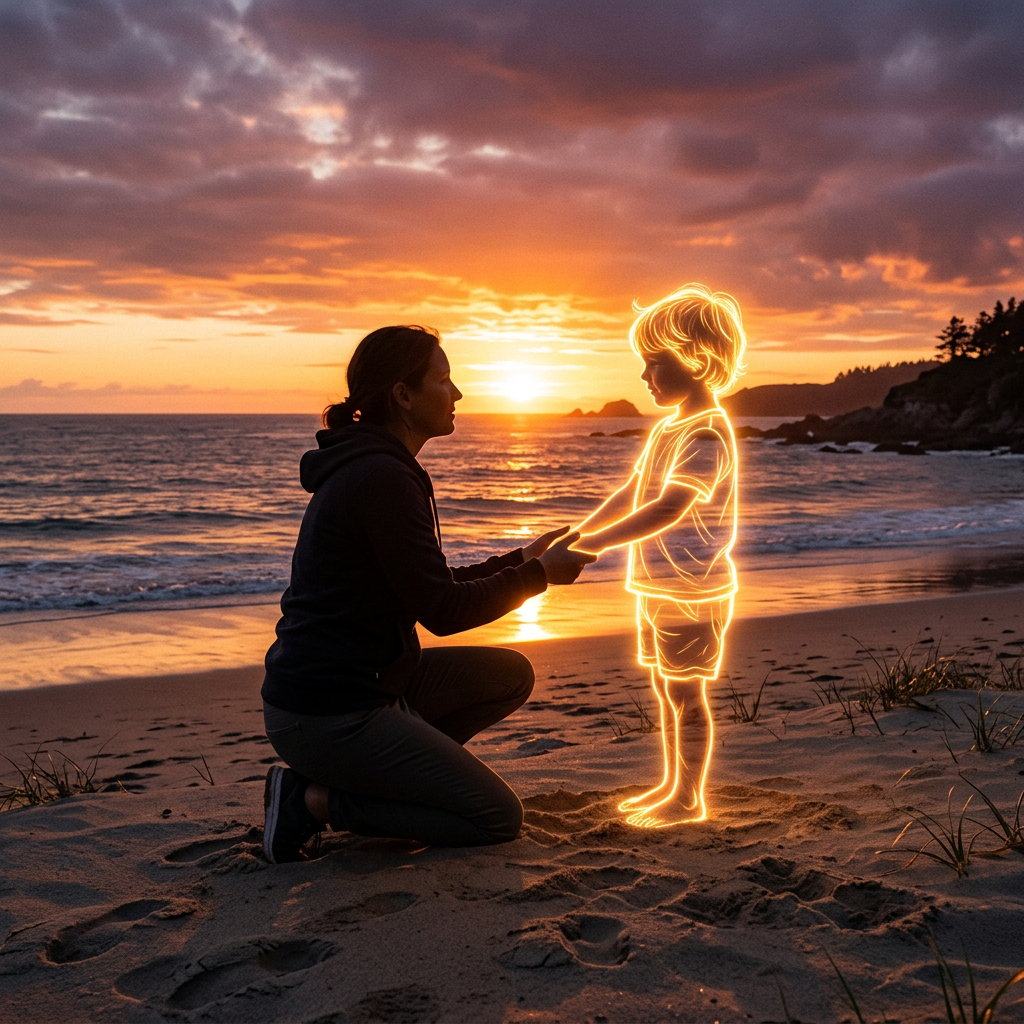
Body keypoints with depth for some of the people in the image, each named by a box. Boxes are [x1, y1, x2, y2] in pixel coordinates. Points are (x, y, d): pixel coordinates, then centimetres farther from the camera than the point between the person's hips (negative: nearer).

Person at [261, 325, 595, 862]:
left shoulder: (367, 466, 13)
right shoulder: (382, 478, -19)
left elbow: (427, 587, 19)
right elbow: (441, 611, -19)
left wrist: (520, 559, 15)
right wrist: (539, 574, -7)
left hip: (358, 682, 10)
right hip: (328, 715, -10)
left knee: (511, 675, 13)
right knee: (500, 818, -6)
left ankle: (380, 776, 9)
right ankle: (320, 800, -4)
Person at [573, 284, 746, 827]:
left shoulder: (707, 434, -19)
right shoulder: (668, 426, 13)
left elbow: (668, 509, -29)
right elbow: (632, 492, 18)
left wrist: (598, 542, -32)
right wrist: (579, 531, 10)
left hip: (692, 589, -10)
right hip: (657, 585, 10)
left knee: (685, 692, 0)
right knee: (665, 688, 17)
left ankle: (689, 799, 11)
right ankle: (671, 784, 30)